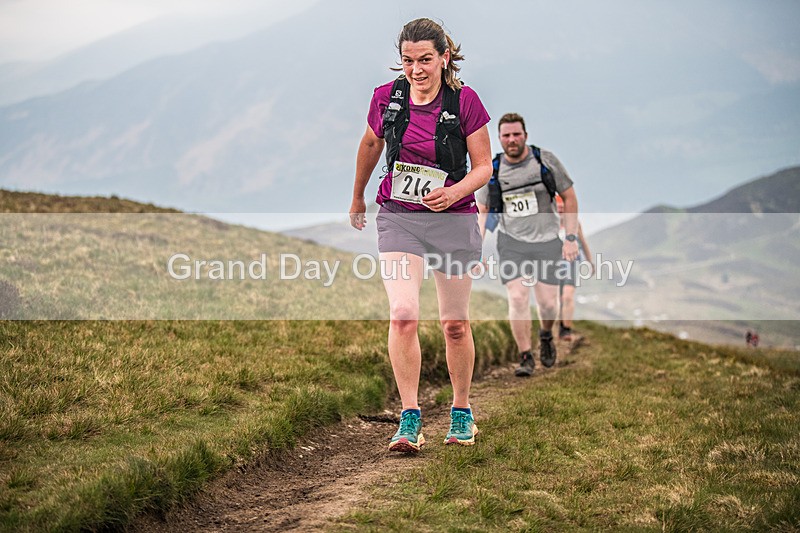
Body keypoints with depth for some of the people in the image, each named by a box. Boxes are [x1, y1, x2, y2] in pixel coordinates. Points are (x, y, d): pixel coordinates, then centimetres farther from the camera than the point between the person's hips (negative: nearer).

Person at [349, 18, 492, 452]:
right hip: (398, 218, 1)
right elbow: (370, 145, 17)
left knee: (455, 323, 8)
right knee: (402, 316, -15)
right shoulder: (387, 98, -2)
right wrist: (357, 198, 28)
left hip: (453, 220, -1)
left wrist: (455, 192, -22)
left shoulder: (464, 101, -8)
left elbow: (484, 167, -3)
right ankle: (409, 420, -10)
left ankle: (462, 411, 27)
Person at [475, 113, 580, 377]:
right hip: (511, 241, 0)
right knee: (517, 298, -13)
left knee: (548, 303, 0)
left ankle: (546, 335, 34)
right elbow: (481, 211, 10)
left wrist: (571, 238, -3)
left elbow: (569, 198, 3)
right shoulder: (492, 170, -1)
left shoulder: (545, 160, -5)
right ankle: (525, 357, -1)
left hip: (546, 240, 0)